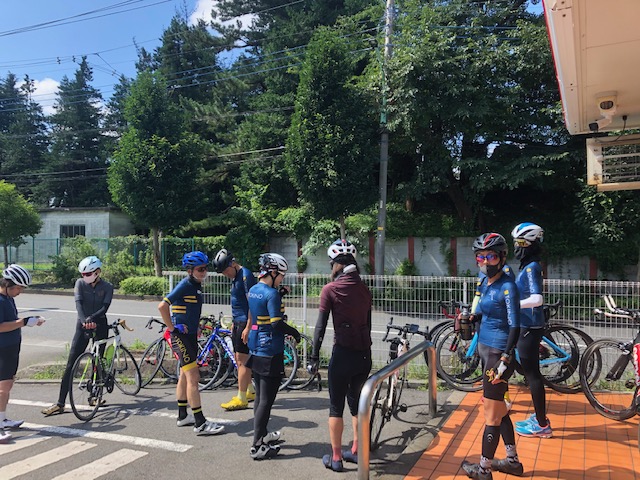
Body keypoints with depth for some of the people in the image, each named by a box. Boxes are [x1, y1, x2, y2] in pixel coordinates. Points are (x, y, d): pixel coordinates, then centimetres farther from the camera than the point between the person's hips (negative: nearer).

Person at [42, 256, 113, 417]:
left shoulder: (107, 287, -3)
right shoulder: (80, 283, -1)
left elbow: (105, 307, -16)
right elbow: (78, 303, -16)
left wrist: (92, 318, -35)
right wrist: (84, 320, -34)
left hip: (100, 325, 0)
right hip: (83, 326, 1)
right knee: (71, 365, -3)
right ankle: (60, 403, -1)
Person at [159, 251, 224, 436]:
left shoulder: (196, 285, 10)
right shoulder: (185, 285, -17)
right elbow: (162, 306, -27)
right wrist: (172, 327, -20)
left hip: (190, 335, 10)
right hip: (181, 336, -10)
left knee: (185, 375, 18)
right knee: (193, 377, -9)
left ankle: (183, 416, 30)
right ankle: (200, 424, -5)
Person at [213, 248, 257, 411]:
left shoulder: (246, 275, -17)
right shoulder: (235, 276, 13)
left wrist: (248, 327, -22)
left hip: (245, 323, -10)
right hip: (238, 322, 10)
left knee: (242, 361, -5)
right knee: (239, 360, 15)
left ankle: (241, 399, 2)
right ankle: (250, 392, 27)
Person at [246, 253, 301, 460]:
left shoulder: (253, 290, 8)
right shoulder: (272, 294, -19)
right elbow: (277, 324, -22)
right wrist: (294, 332, -6)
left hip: (255, 349, 9)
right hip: (270, 352, -9)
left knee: (260, 396, 19)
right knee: (266, 400, -1)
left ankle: (261, 436, 32)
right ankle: (258, 447, 4)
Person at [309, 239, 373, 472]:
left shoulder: (331, 289, -9)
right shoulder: (364, 289, 6)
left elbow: (321, 326, -9)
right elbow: (368, 323, 12)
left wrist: (314, 357, -3)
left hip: (343, 353, -5)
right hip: (364, 353, 5)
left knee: (336, 407, 9)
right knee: (357, 403, 19)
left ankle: (335, 458, 17)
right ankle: (356, 451, 31)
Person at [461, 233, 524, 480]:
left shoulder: (507, 287, -16)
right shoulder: (485, 283, 8)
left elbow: (515, 326, -19)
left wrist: (505, 360, -22)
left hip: (498, 352, -9)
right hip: (485, 349, 9)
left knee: (491, 410, 1)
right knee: (498, 407, 18)